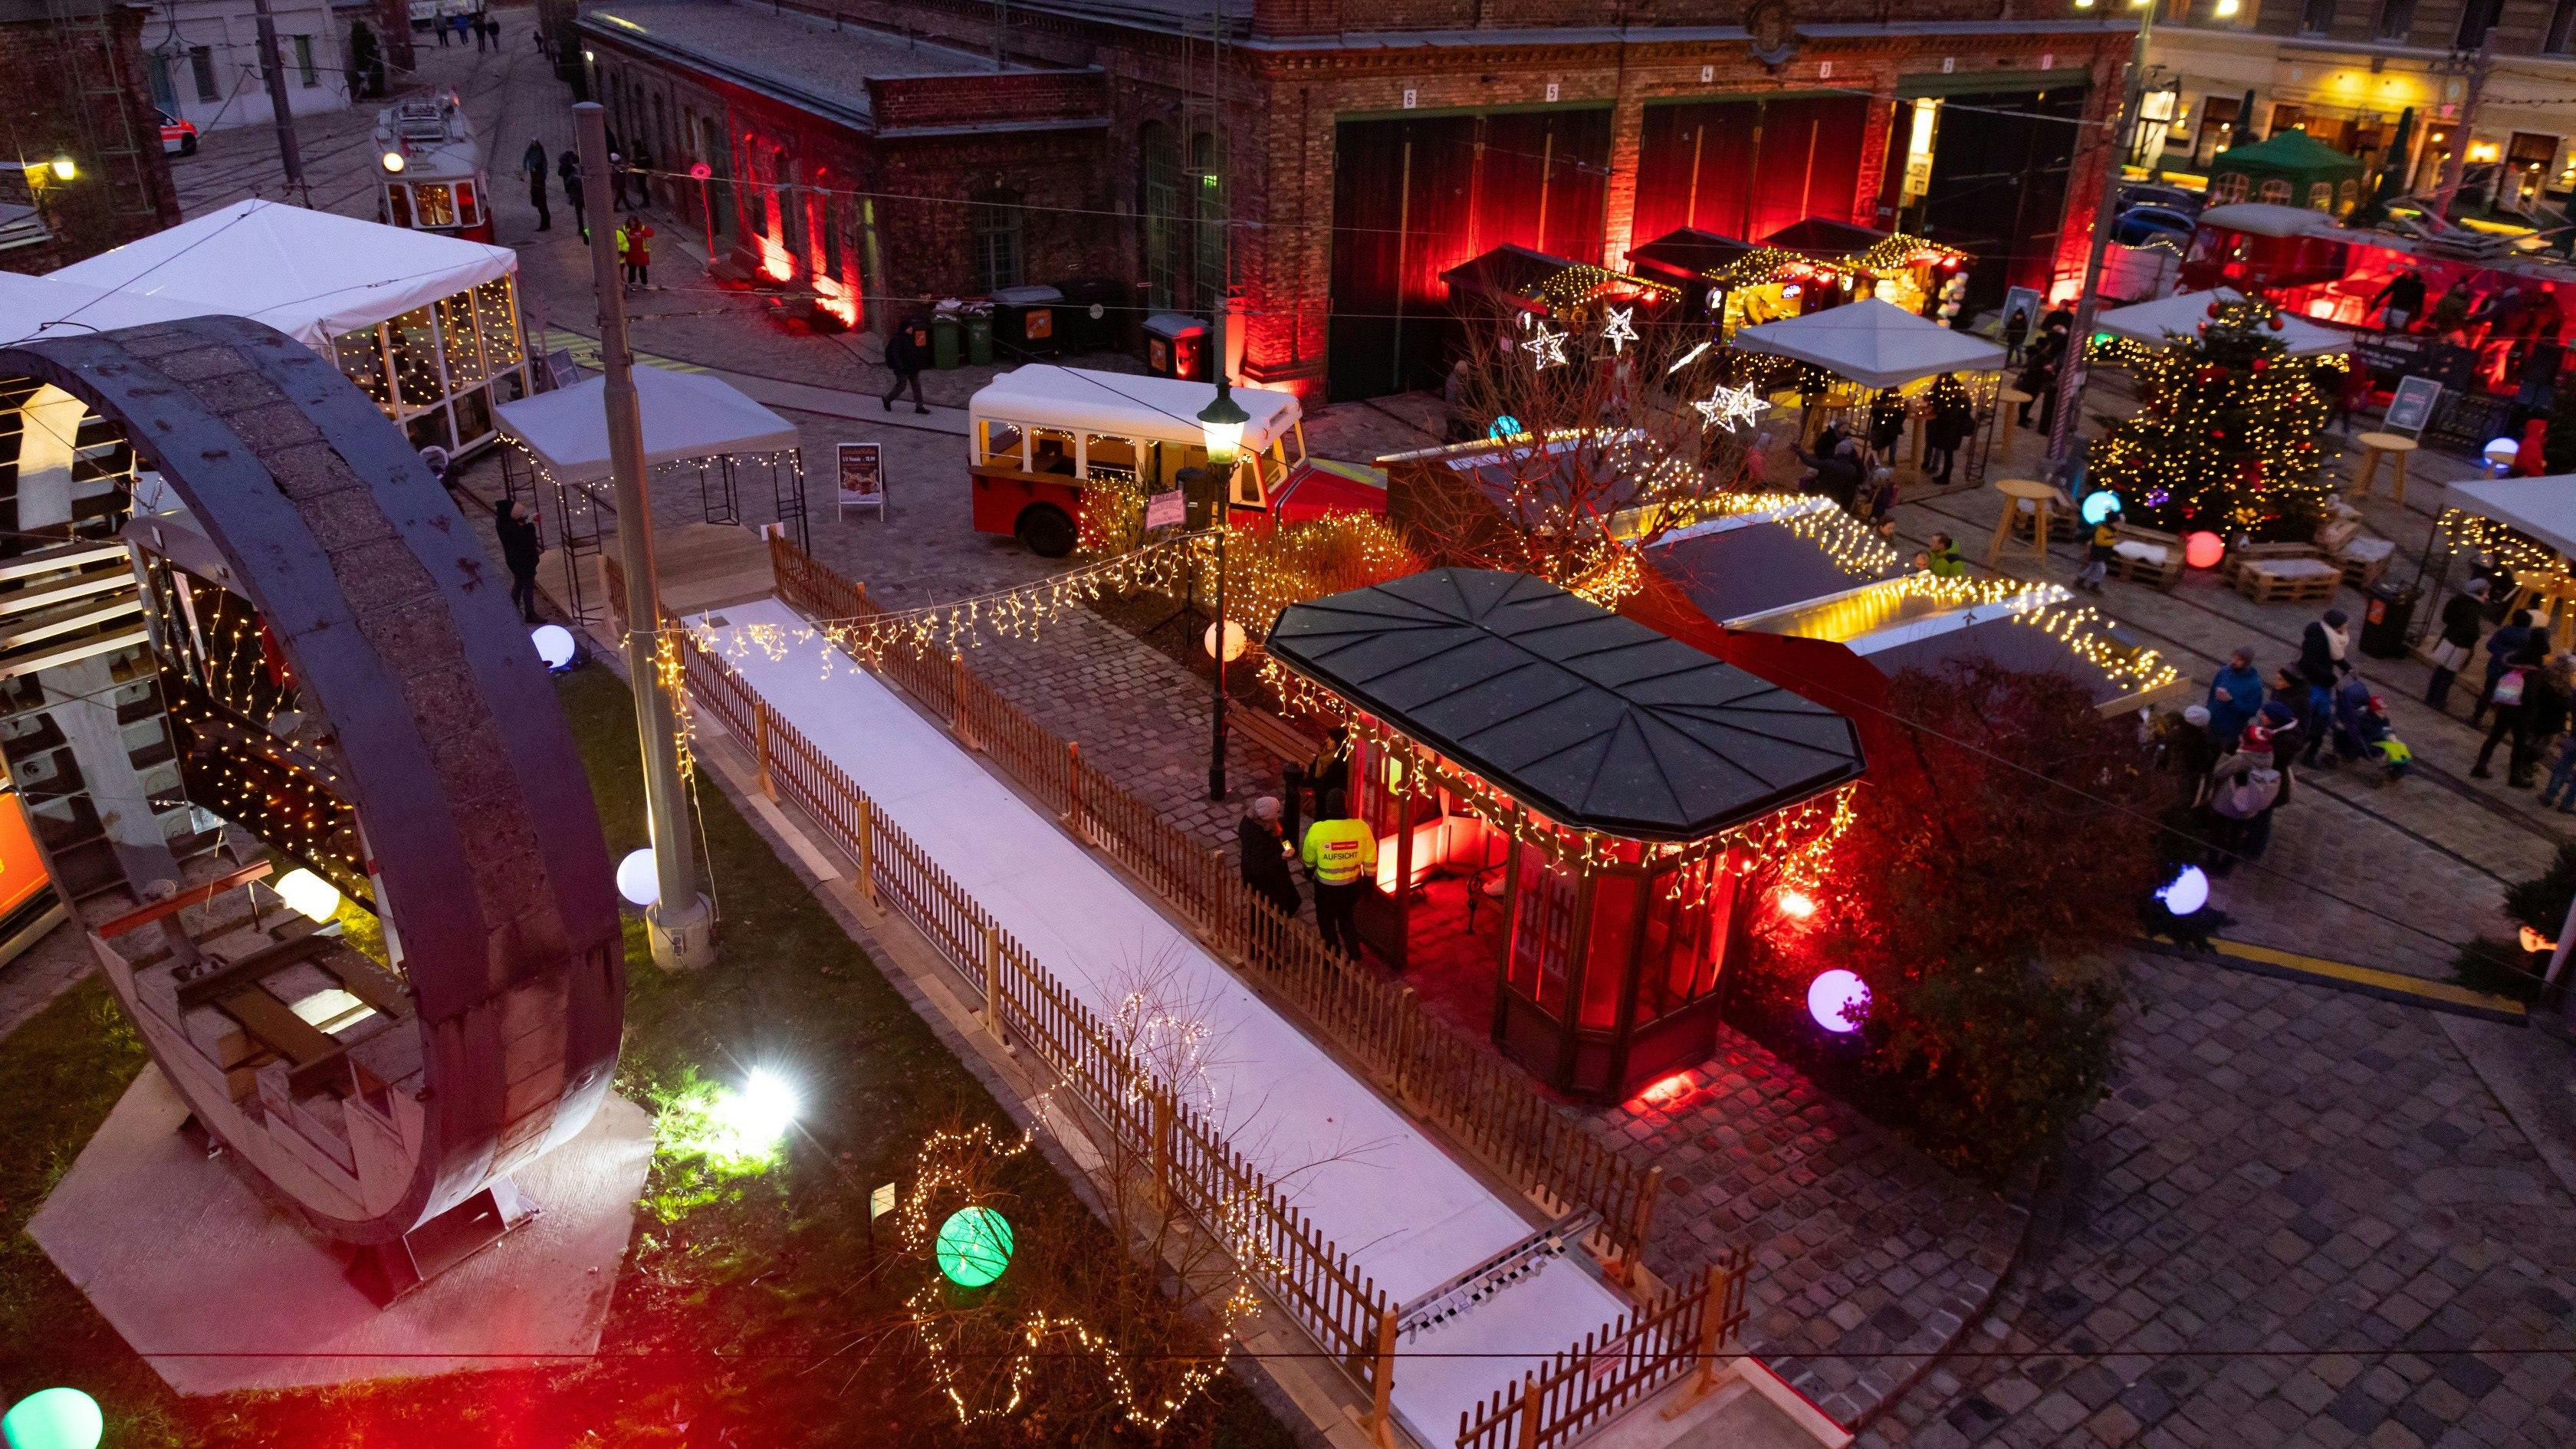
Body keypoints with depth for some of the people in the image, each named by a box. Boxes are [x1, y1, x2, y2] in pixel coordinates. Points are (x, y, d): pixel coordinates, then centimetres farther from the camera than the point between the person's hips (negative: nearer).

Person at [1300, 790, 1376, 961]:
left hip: (1326, 887, -3)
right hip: (1352, 885, 3)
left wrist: (1309, 869, 19)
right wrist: (1369, 879, 13)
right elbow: (1370, 862, -6)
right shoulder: (1361, 827, -18)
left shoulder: (1317, 830, -23)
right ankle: (1355, 957, 36)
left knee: (1327, 922, 22)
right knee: (1346, 918, 30)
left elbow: (1308, 861, -4)